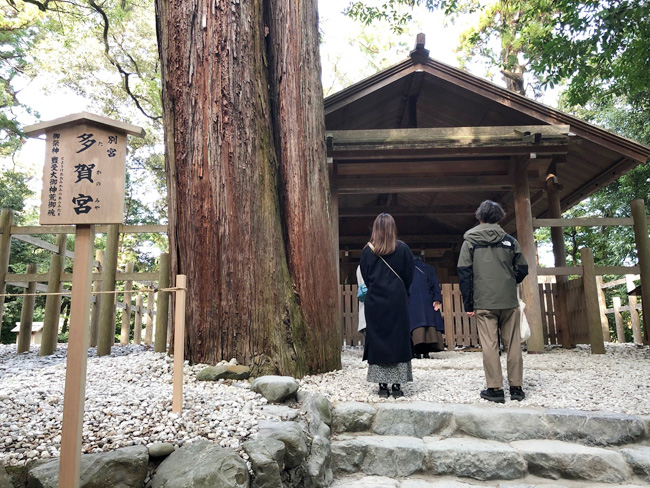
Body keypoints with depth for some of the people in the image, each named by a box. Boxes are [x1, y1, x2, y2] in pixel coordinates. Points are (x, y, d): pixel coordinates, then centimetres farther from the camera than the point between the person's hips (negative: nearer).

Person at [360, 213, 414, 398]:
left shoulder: (368, 251, -1)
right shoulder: (402, 249, -3)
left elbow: (365, 278, 5)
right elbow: (409, 277, 3)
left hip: (375, 302, 1)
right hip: (398, 302, 0)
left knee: (377, 341, 7)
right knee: (398, 340, 6)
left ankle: (382, 385, 9)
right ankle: (397, 385, 7)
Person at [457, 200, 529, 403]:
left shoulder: (470, 242, 3)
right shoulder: (510, 241, 6)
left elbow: (464, 274, -1)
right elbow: (522, 269, 7)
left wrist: (468, 304, 2)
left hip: (484, 303, -2)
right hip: (509, 302, 2)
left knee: (489, 345, 1)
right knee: (513, 344, 8)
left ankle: (495, 388, 4)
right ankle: (516, 387, 14)